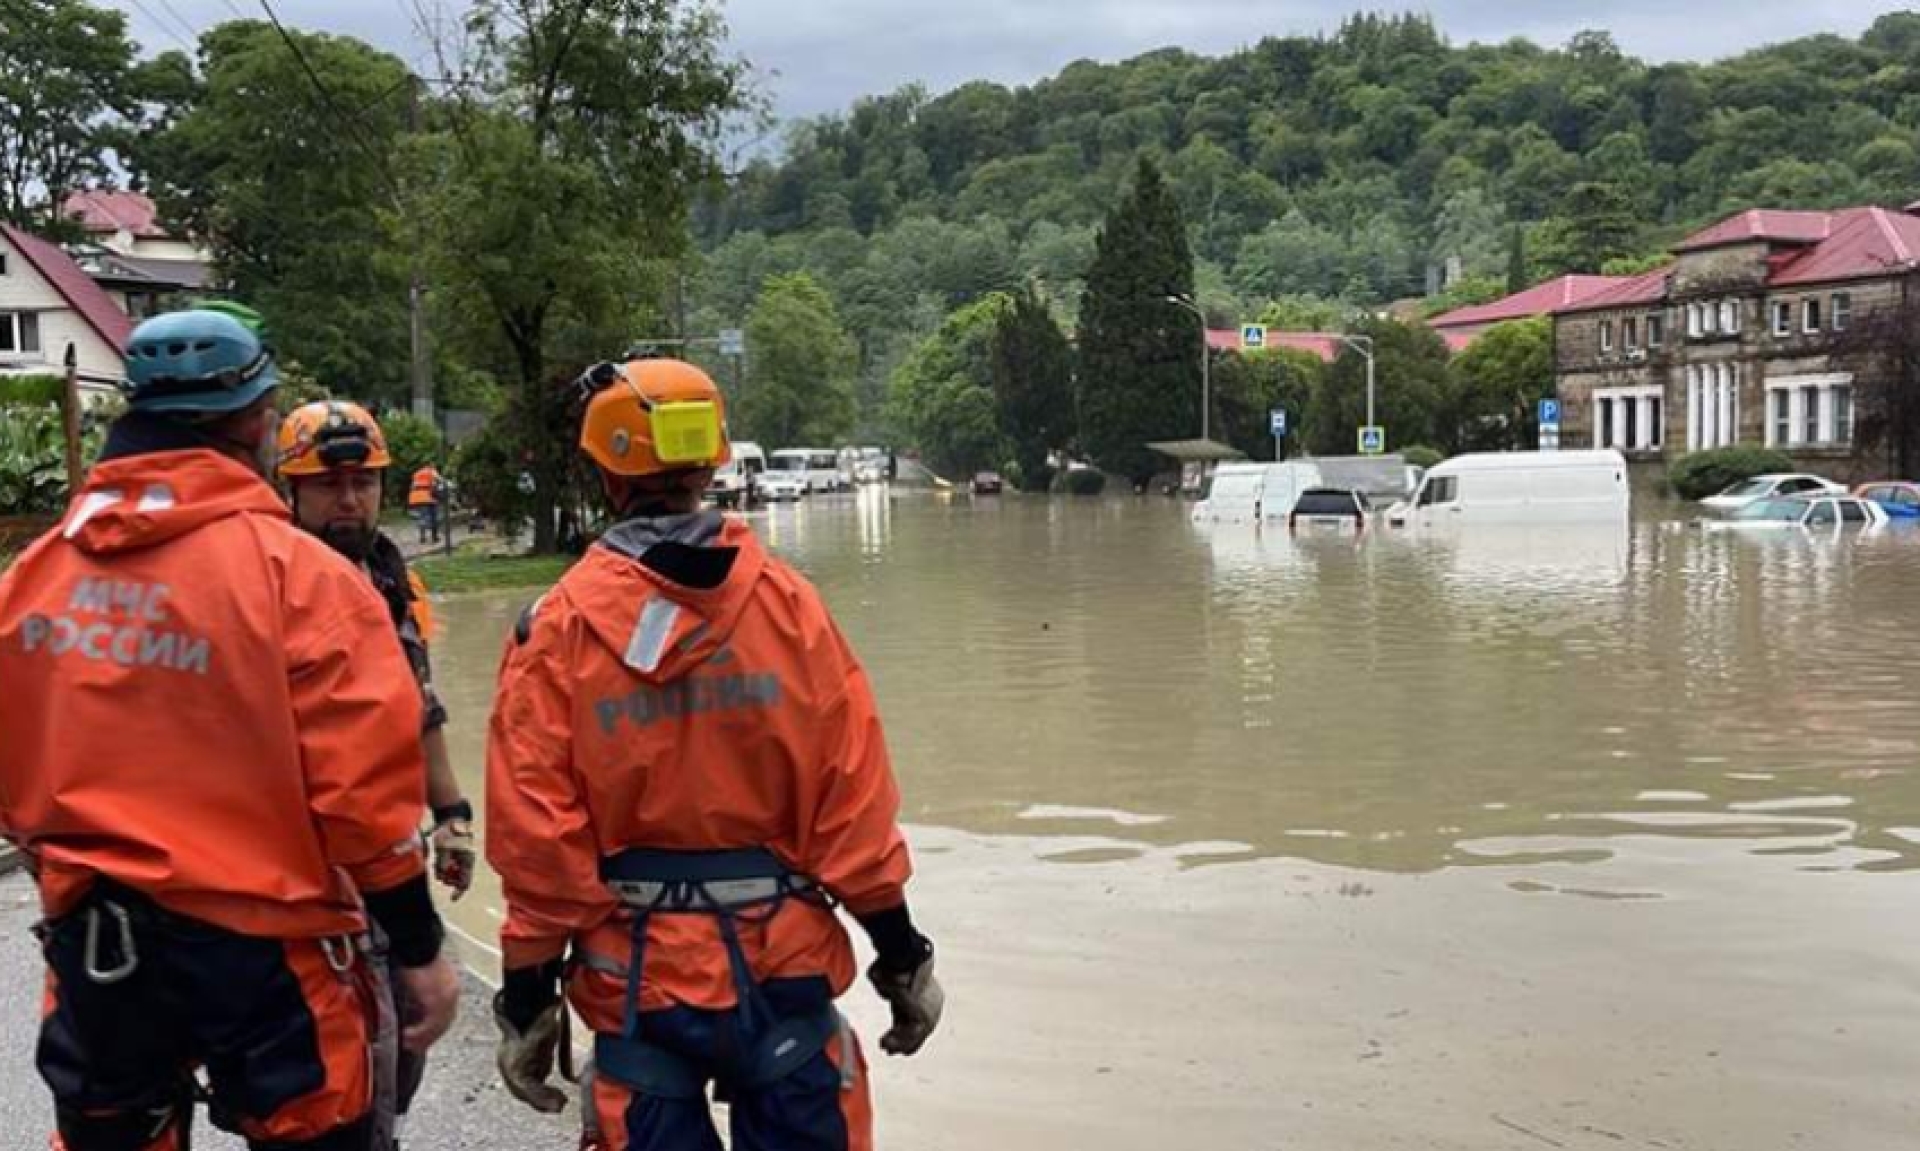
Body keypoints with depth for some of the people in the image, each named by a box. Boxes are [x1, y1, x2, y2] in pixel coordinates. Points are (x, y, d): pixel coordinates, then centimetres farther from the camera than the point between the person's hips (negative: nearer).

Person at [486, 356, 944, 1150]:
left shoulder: (557, 626, -7)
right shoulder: (787, 601, -5)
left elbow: (537, 832, -7)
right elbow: (853, 794, -6)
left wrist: (527, 990, 3)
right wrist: (900, 950, 3)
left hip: (638, 974, 0)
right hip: (783, 959, 1)